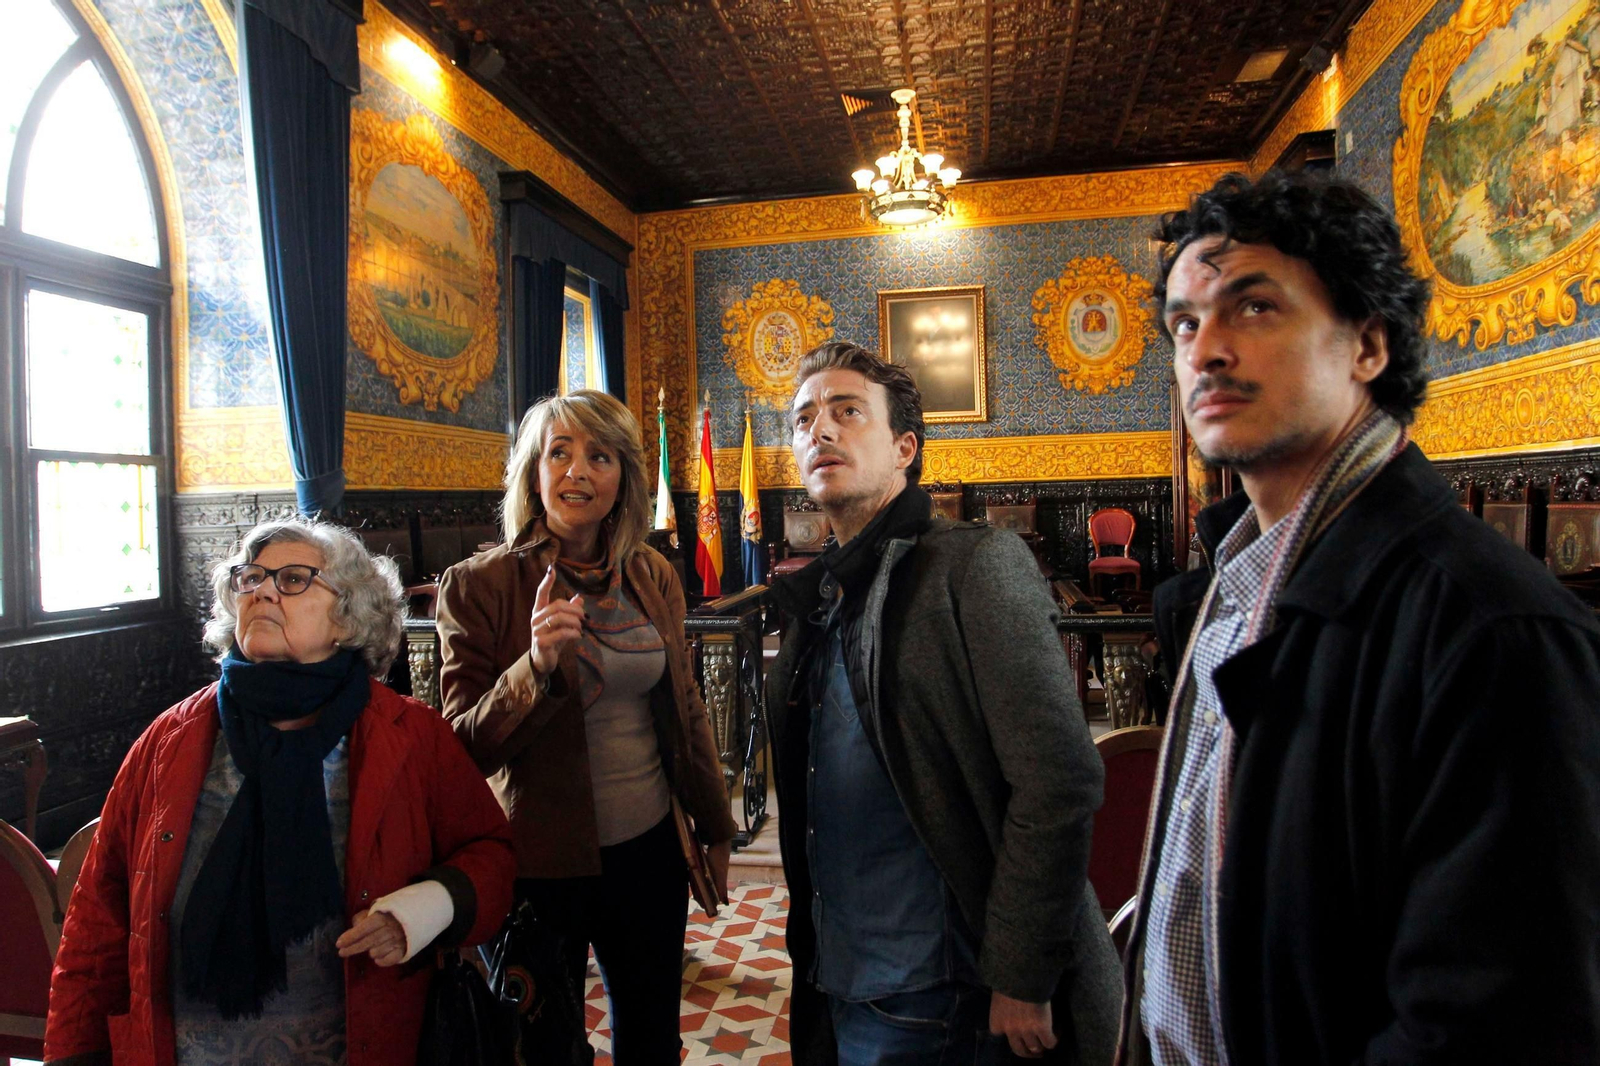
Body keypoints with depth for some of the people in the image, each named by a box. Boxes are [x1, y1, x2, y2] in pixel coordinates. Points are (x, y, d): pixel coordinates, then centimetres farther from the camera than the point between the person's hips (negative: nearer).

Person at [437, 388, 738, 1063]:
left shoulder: (653, 577, 0)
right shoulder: (478, 586, -11)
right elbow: (465, 748, -12)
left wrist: (715, 828, 14)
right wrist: (536, 667, -30)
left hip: (649, 849, 4)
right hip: (541, 863, -3)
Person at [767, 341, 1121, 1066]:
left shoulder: (978, 563, -14)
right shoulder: (815, 600, 8)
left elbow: (1059, 783, -20)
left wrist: (1020, 980, -18)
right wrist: (808, 948, 13)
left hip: (938, 997, -6)